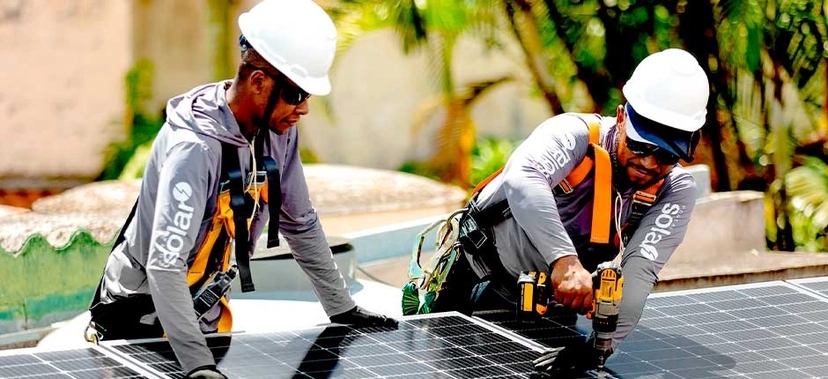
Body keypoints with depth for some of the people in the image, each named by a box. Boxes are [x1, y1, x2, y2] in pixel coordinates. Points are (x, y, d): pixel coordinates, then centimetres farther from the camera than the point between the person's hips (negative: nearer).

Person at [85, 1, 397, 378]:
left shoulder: (279, 133, -7)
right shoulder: (195, 148, -31)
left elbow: (301, 224, 7)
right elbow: (164, 266, -38)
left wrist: (344, 309, 8)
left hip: (206, 321, 7)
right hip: (143, 322, -7)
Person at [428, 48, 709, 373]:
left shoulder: (676, 191, -21)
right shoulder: (576, 134, -32)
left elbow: (639, 270, -33)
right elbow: (522, 179, -53)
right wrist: (565, 260, -67)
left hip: (555, 303, 3)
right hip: (481, 282, -3)